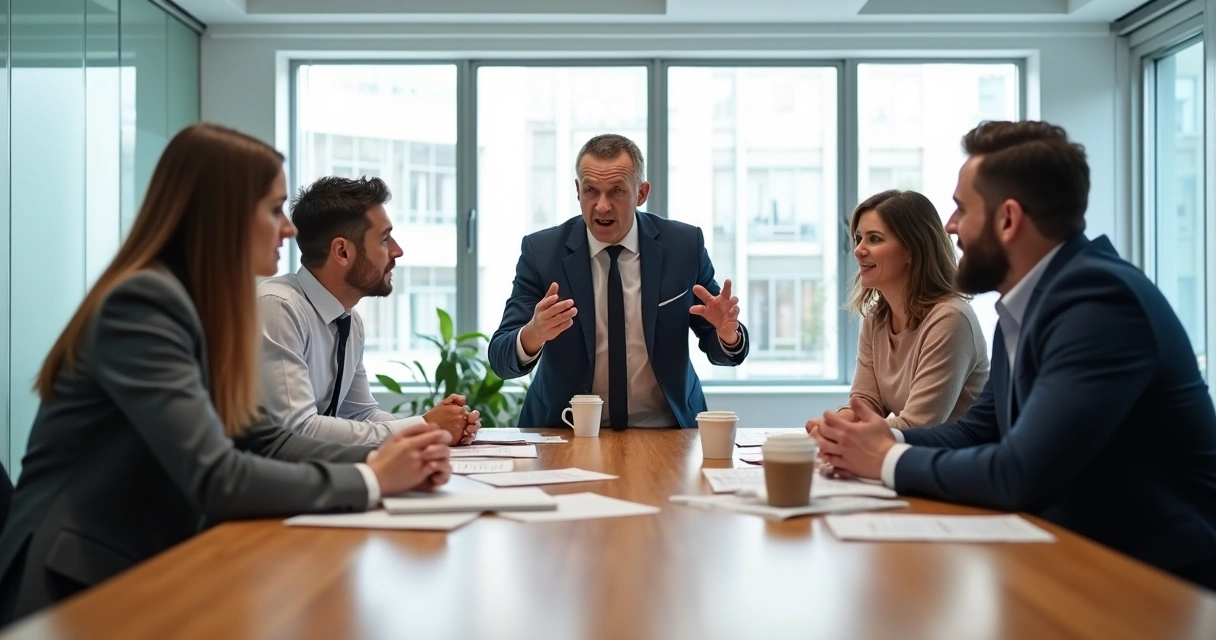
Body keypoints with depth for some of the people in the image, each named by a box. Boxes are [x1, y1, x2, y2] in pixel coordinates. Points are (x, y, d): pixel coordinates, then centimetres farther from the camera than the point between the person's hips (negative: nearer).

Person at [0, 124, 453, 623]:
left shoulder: (202, 304, 9)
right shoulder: (142, 303, -20)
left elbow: (257, 439, 6)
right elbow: (214, 477, -26)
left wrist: (377, 458, -8)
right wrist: (371, 480, -19)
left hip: (145, 568, 8)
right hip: (81, 588, -8)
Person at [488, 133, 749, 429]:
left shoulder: (684, 245, -3)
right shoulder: (541, 251, -6)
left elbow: (721, 347, 4)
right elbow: (501, 360, -9)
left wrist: (728, 332, -18)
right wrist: (533, 335, -31)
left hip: (662, 432, 2)